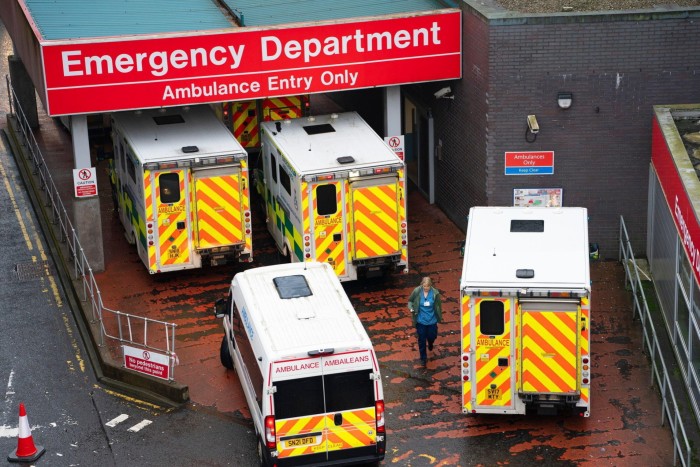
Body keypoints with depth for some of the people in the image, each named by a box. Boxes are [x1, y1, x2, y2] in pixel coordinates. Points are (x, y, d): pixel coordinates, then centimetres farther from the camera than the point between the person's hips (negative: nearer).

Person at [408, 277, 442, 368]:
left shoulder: (435, 293, -16)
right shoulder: (416, 291, -16)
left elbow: (438, 306, -2)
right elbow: (410, 301, 1)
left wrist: (439, 319, 5)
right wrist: (411, 308, -19)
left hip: (432, 320, 1)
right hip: (420, 320, 0)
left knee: (432, 336, 17)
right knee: (422, 340, 7)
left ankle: (430, 343, 57)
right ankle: (423, 359, 25)